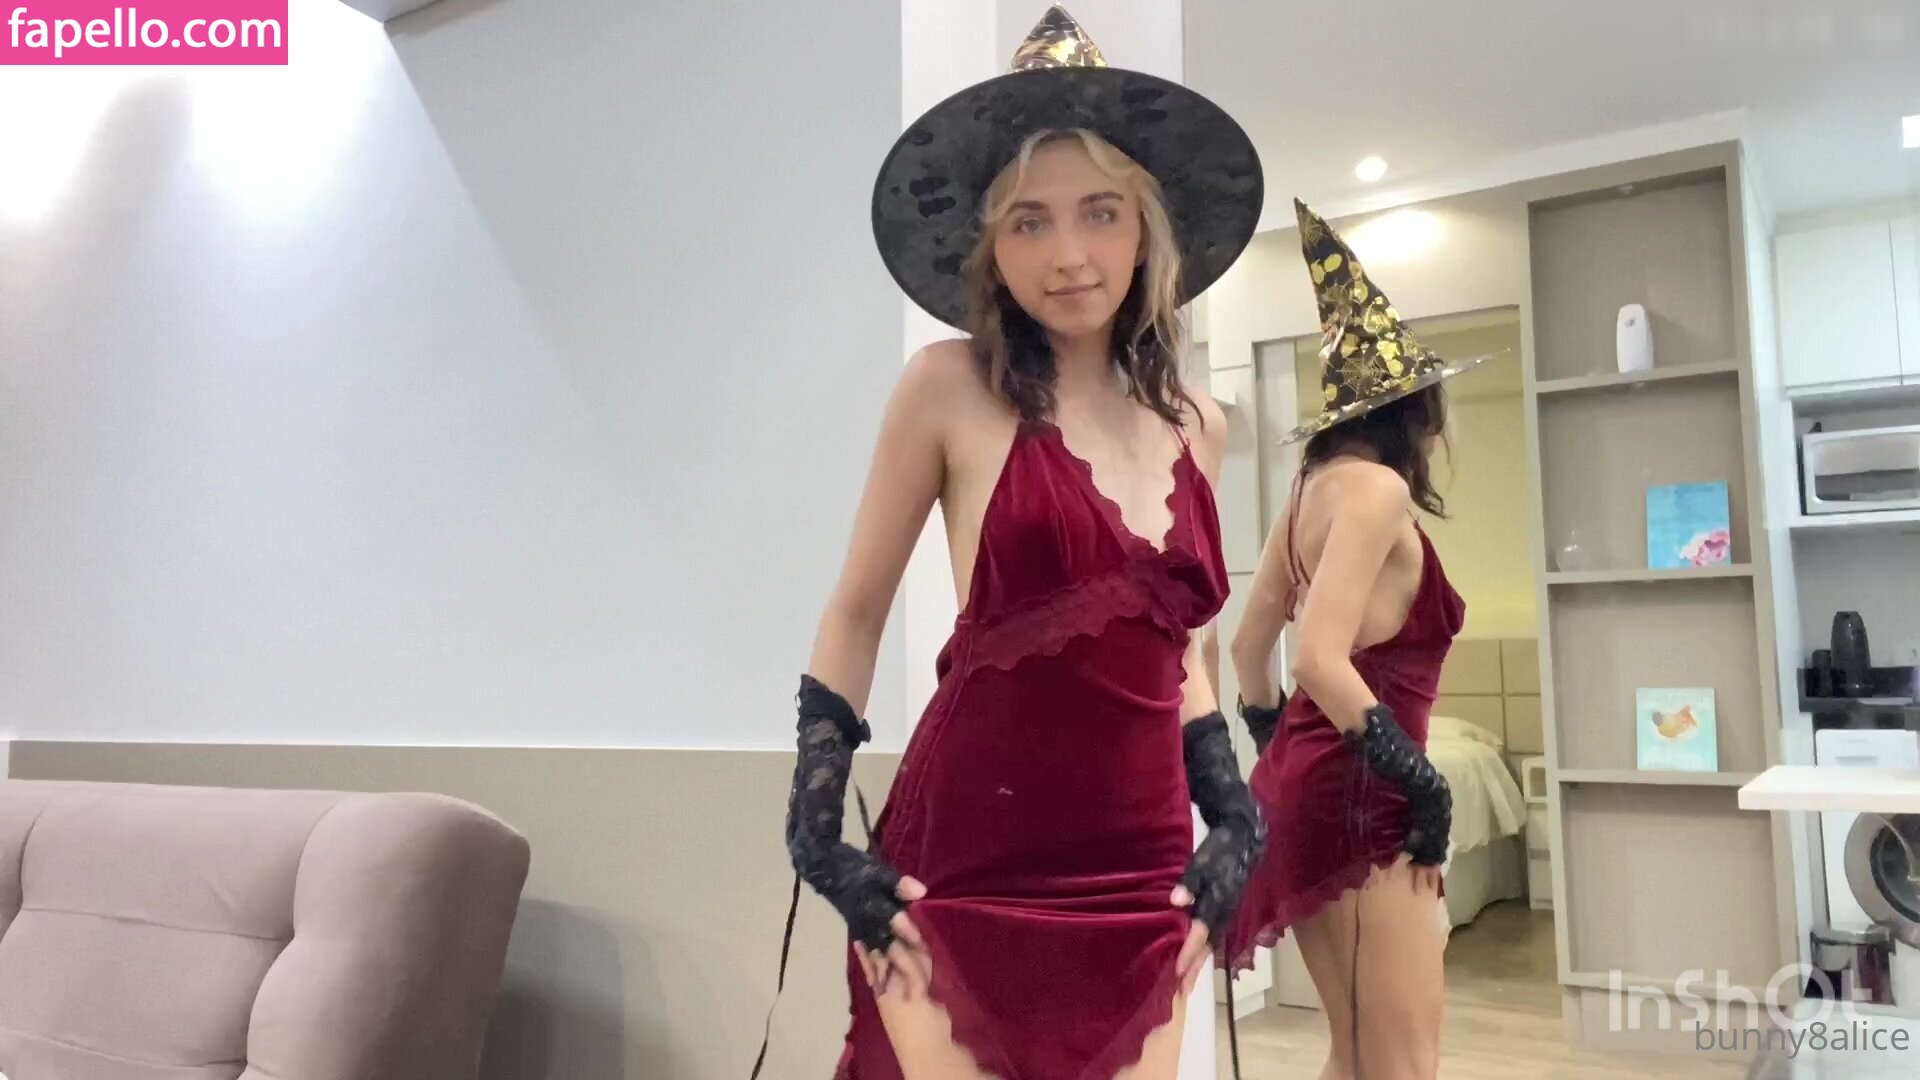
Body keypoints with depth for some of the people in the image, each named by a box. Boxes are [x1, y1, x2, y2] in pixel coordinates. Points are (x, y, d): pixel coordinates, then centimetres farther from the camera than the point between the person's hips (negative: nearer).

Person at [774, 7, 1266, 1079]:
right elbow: (855, 615, 1)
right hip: (967, 861, -4)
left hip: (1142, 867, 5)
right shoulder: (951, 388, -6)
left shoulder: (1197, 427, 8)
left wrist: (1236, 827, 11)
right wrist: (819, 833, -4)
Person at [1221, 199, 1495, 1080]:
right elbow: (1321, 662, -23)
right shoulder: (1377, 488, -13)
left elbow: (1247, 647, 16)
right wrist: (1421, 780, -15)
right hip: (1356, 800, -9)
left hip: (1309, 784, 9)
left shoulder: (1315, 485, 12)